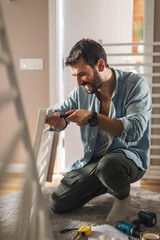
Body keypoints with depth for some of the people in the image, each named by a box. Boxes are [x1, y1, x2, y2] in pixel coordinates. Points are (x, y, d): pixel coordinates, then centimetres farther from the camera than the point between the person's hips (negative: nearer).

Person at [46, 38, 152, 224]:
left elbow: (135, 130, -26)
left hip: (129, 155, -5)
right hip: (93, 159, 6)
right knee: (58, 204, -2)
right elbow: (61, 112, 9)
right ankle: (105, 185, 21)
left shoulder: (135, 85, -15)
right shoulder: (82, 89, 1)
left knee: (108, 165, -41)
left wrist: (93, 117, -33)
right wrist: (56, 119, -16)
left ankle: (122, 196, -4)